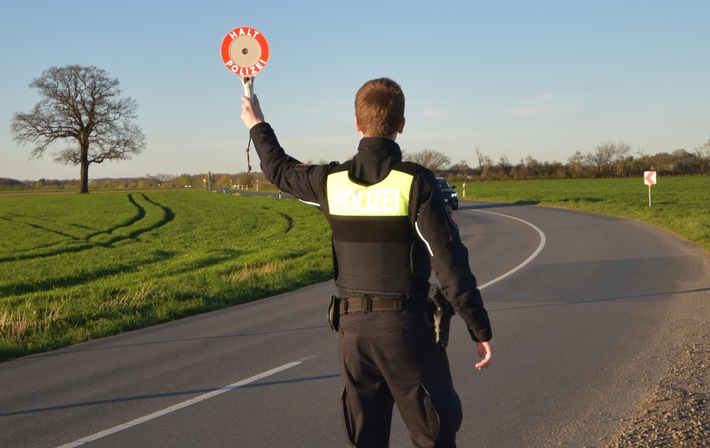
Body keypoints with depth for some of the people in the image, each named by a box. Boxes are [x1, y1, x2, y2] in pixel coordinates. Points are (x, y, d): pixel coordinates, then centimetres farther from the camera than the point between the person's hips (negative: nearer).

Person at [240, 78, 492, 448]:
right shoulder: (415, 181, -12)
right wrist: (480, 329, -6)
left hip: (352, 327, 4)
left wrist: (257, 126, 40)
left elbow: (280, 170, 22)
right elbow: (449, 261, -13)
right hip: (406, 326, -4)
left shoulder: (332, 181, 0)